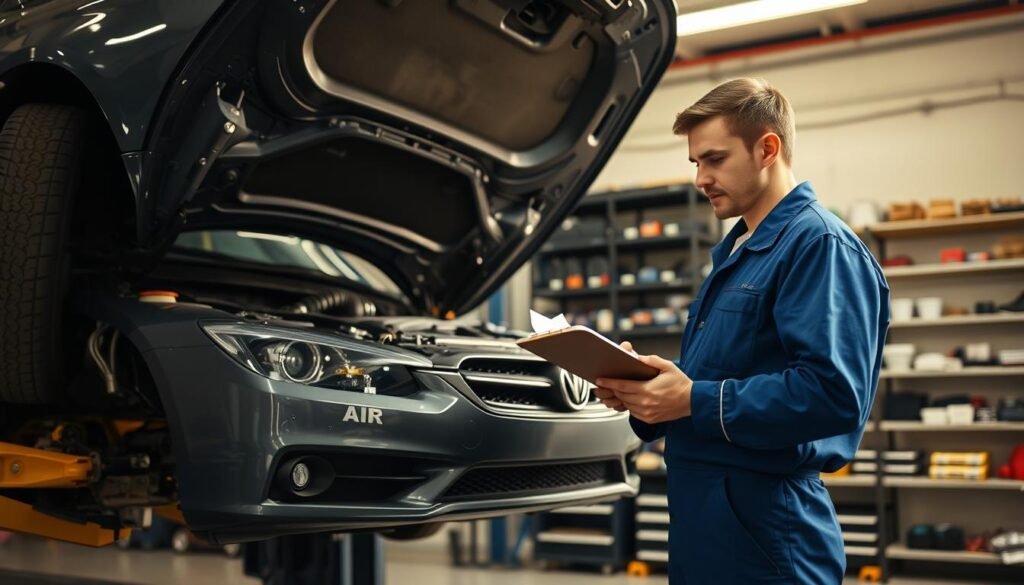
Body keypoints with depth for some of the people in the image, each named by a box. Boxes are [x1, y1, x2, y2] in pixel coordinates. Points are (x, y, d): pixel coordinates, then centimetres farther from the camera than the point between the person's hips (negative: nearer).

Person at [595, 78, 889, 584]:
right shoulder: (734, 252, 18)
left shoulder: (818, 244, -14)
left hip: (765, 525, -9)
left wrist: (696, 401, -24)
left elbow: (834, 392, -26)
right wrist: (644, 388, 4)